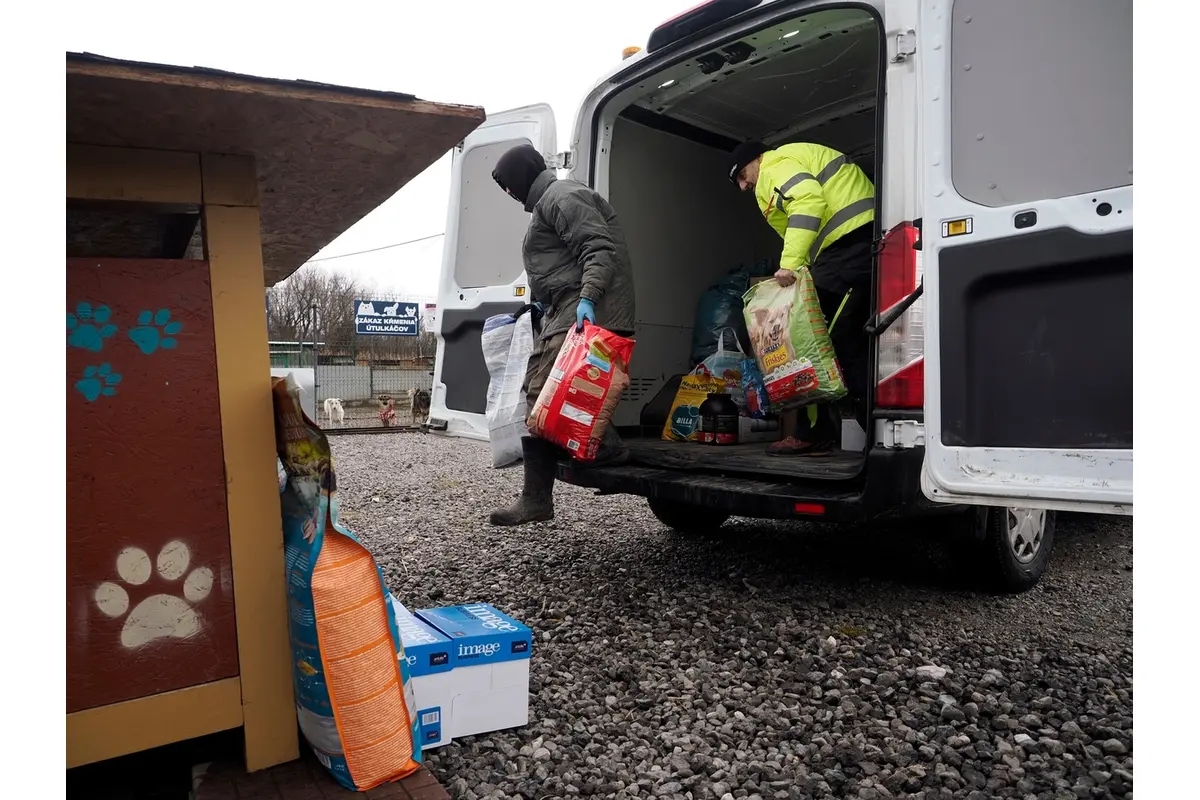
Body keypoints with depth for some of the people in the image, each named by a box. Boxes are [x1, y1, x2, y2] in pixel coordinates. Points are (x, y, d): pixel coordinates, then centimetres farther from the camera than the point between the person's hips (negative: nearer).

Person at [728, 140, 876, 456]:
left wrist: (790, 263, -25)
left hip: (850, 244, -10)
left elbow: (809, 200, -19)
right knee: (852, 345, 11)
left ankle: (813, 433, -3)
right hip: (869, 241, 10)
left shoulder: (777, 164, 3)